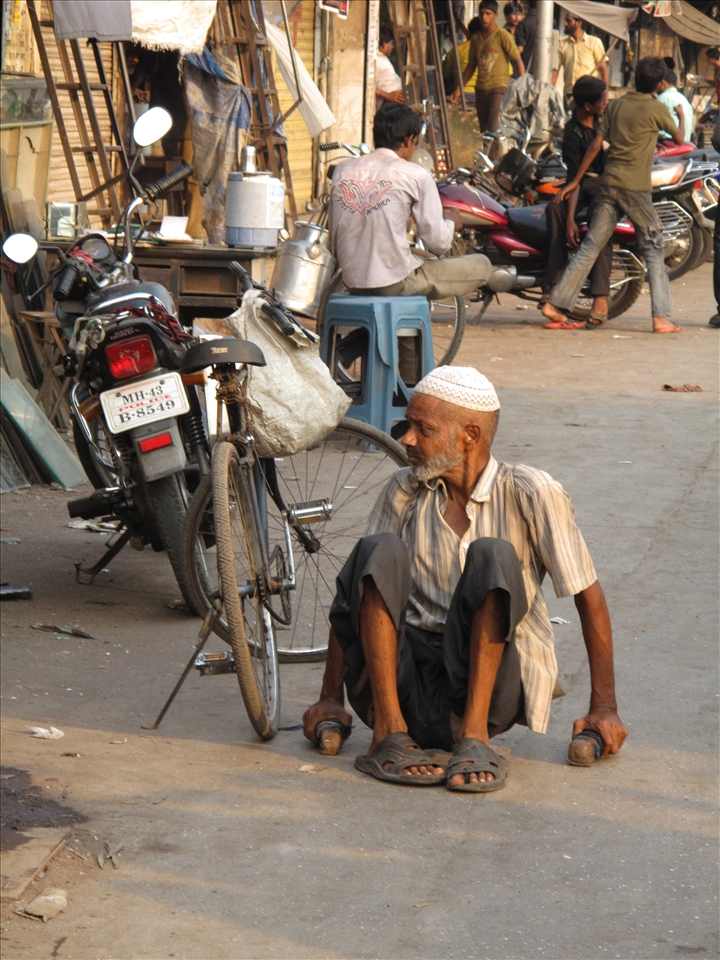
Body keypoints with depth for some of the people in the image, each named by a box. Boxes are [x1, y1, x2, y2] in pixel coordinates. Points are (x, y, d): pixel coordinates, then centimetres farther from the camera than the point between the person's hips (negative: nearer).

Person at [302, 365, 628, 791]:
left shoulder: (530, 493, -4)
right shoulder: (405, 492, 5)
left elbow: (589, 595, -2)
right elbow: (355, 589, 8)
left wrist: (603, 707, -4)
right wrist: (331, 697, 2)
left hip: (487, 678, -2)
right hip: (405, 685, 2)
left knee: (492, 556, -26)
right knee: (379, 551, -22)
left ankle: (474, 735, -26)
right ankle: (389, 732, -25)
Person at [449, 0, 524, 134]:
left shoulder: (502, 36, -4)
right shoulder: (475, 38, 14)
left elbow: (517, 61, -7)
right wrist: (459, 89, 16)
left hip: (499, 88, -6)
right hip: (481, 89, 6)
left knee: (494, 131, -18)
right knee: (483, 132, 6)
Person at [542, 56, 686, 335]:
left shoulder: (616, 105, 9)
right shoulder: (656, 109, -4)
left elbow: (595, 145, 8)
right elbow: (679, 139, 11)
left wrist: (575, 181, 12)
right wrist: (681, 117, 32)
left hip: (609, 184, 5)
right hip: (637, 188, -5)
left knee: (590, 247, 8)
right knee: (654, 251, 3)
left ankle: (556, 304, 5)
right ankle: (661, 317, -2)